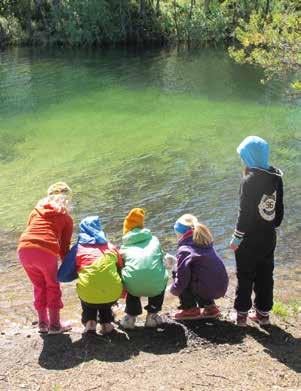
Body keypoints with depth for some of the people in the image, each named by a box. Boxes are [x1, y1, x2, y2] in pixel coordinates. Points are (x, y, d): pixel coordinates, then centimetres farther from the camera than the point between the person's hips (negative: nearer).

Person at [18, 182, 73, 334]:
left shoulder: (37, 210, 28)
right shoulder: (66, 217, 18)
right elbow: (64, 245, 13)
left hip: (24, 249, 4)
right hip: (46, 252, -4)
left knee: (39, 286, 25)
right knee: (53, 286, 20)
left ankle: (43, 322, 32)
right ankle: (54, 324, 22)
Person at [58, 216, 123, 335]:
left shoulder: (78, 248, 11)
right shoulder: (111, 247, 18)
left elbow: (62, 277, 9)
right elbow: (120, 271, 19)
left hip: (89, 295, -2)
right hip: (113, 294, 2)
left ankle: (90, 322, 17)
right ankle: (106, 322, 21)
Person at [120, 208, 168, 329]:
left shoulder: (124, 247, 23)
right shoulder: (154, 240, 24)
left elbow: (119, 270, 30)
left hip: (134, 287, 1)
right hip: (156, 285, 0)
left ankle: (130, 317, 28)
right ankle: (152, 316, 29)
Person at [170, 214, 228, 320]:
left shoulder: (184, 250, -10)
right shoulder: (204, 243, 13)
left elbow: (181, 281, -12)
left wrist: (172, 289, 7)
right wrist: (176, 263, 29)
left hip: (206, 289, -8)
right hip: (222, 288, 8)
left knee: (176, 274, 6)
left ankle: (190, 309, 9)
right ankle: (209, 306, 23)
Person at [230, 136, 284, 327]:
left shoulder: (250, 180, -19)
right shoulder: (276, 177, 0)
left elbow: (245, 213, -17)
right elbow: (279, 209, 8)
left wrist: (236, 238, -9)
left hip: (250, 239, -6)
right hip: (269, 237, 6)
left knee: (245, 277, 8)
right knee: (265, 276, 16)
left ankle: (241, 314, 16)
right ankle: (263, 312, 25)